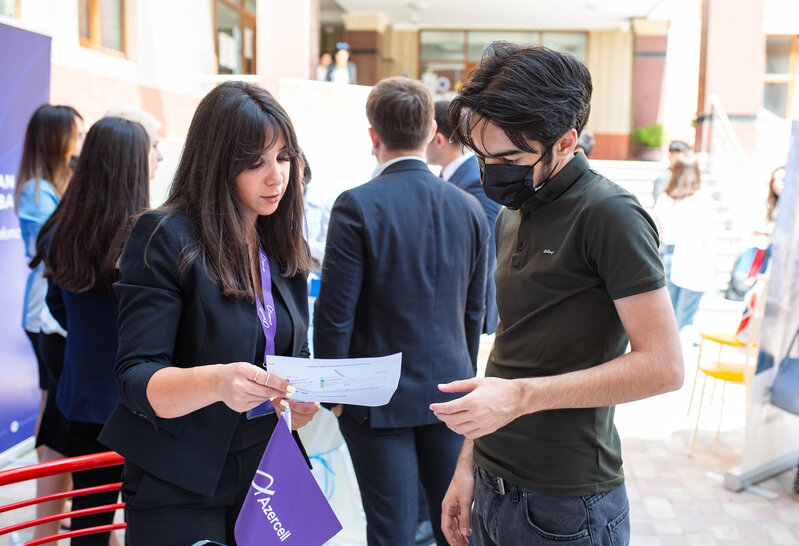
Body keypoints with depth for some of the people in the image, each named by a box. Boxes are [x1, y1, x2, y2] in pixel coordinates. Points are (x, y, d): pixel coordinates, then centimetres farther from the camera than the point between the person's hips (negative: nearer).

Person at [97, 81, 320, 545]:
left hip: (268, 480, 6)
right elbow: (136, 380, -19)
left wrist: (302, 399, -9)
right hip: (180, 494, -5)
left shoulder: (282, 248, 6)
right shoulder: (165, 238, -14)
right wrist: (216, 382, -38)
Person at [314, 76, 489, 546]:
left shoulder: (357, 206, -14)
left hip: (378, 399, -4)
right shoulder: (469, 208, 0)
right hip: (449, 389, 4)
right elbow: (475, 310, 7)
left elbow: (335, 313, -13)